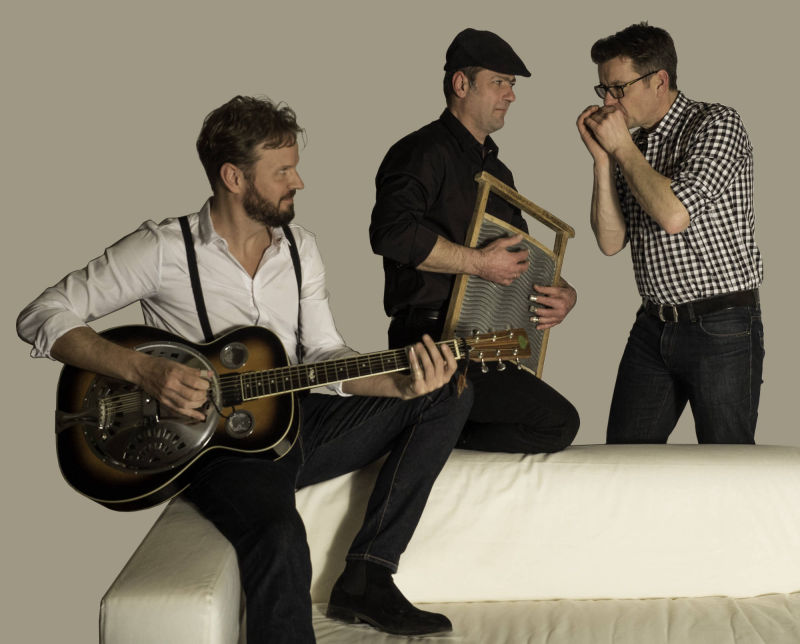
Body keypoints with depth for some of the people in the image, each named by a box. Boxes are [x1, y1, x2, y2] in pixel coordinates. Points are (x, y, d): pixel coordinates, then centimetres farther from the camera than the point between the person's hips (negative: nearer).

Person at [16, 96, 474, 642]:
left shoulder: (300, 247, 10)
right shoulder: (162, 249, -9)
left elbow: (324, 352, 9)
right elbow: (42, 317, -9)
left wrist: (401, 383, -11)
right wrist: (144, 370, -22)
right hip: (216, 437, -7)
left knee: (450, 394, -5)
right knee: (280, 539, -40)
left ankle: (367, 577, -8)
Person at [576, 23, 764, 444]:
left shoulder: (716, 125, -9)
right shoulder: (632, 147, 11)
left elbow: (674, 215, -23)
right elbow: (610, 243, 6)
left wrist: (622, 147, -12)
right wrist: (602, 158, -2)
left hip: (721, 329, -6)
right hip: (653, 326, 6)